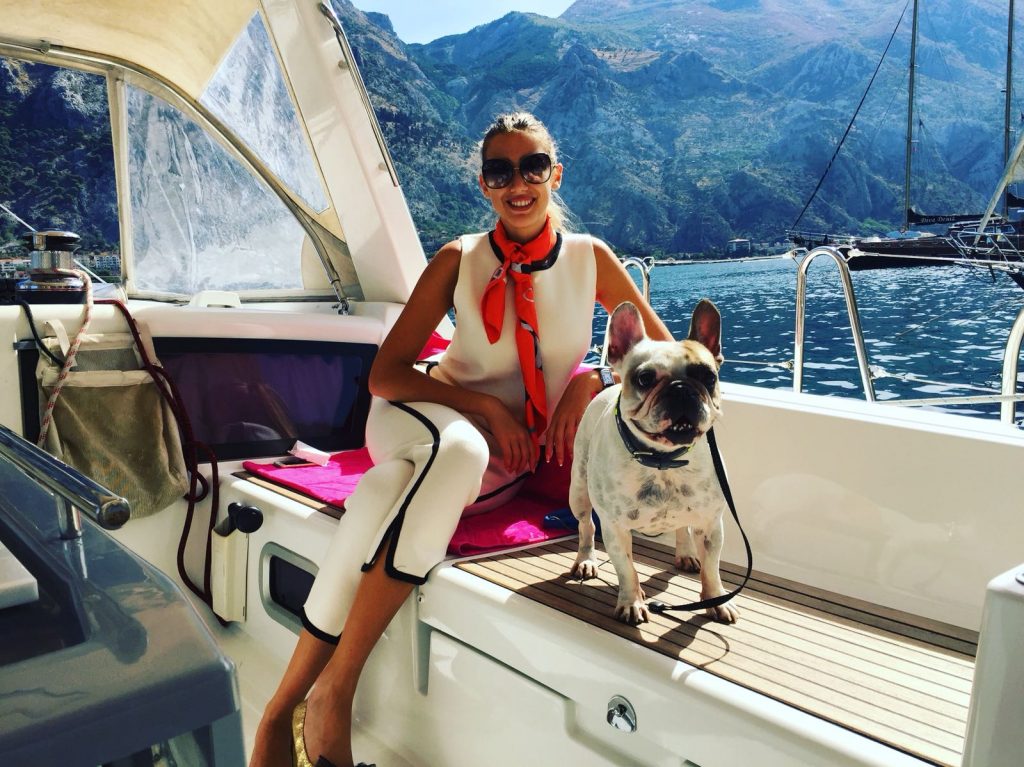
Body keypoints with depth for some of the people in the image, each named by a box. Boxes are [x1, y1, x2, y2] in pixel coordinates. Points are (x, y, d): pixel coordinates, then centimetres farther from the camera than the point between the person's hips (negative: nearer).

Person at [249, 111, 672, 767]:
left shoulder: (589, 258, -1)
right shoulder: (459, 260, -4)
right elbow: (384, 374, -6)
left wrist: (593, 381, -15)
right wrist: (485, 405, -19)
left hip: (510, 456, 1)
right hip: (420, 417, 0)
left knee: (394, 483, -35)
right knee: (458, 445, -38)